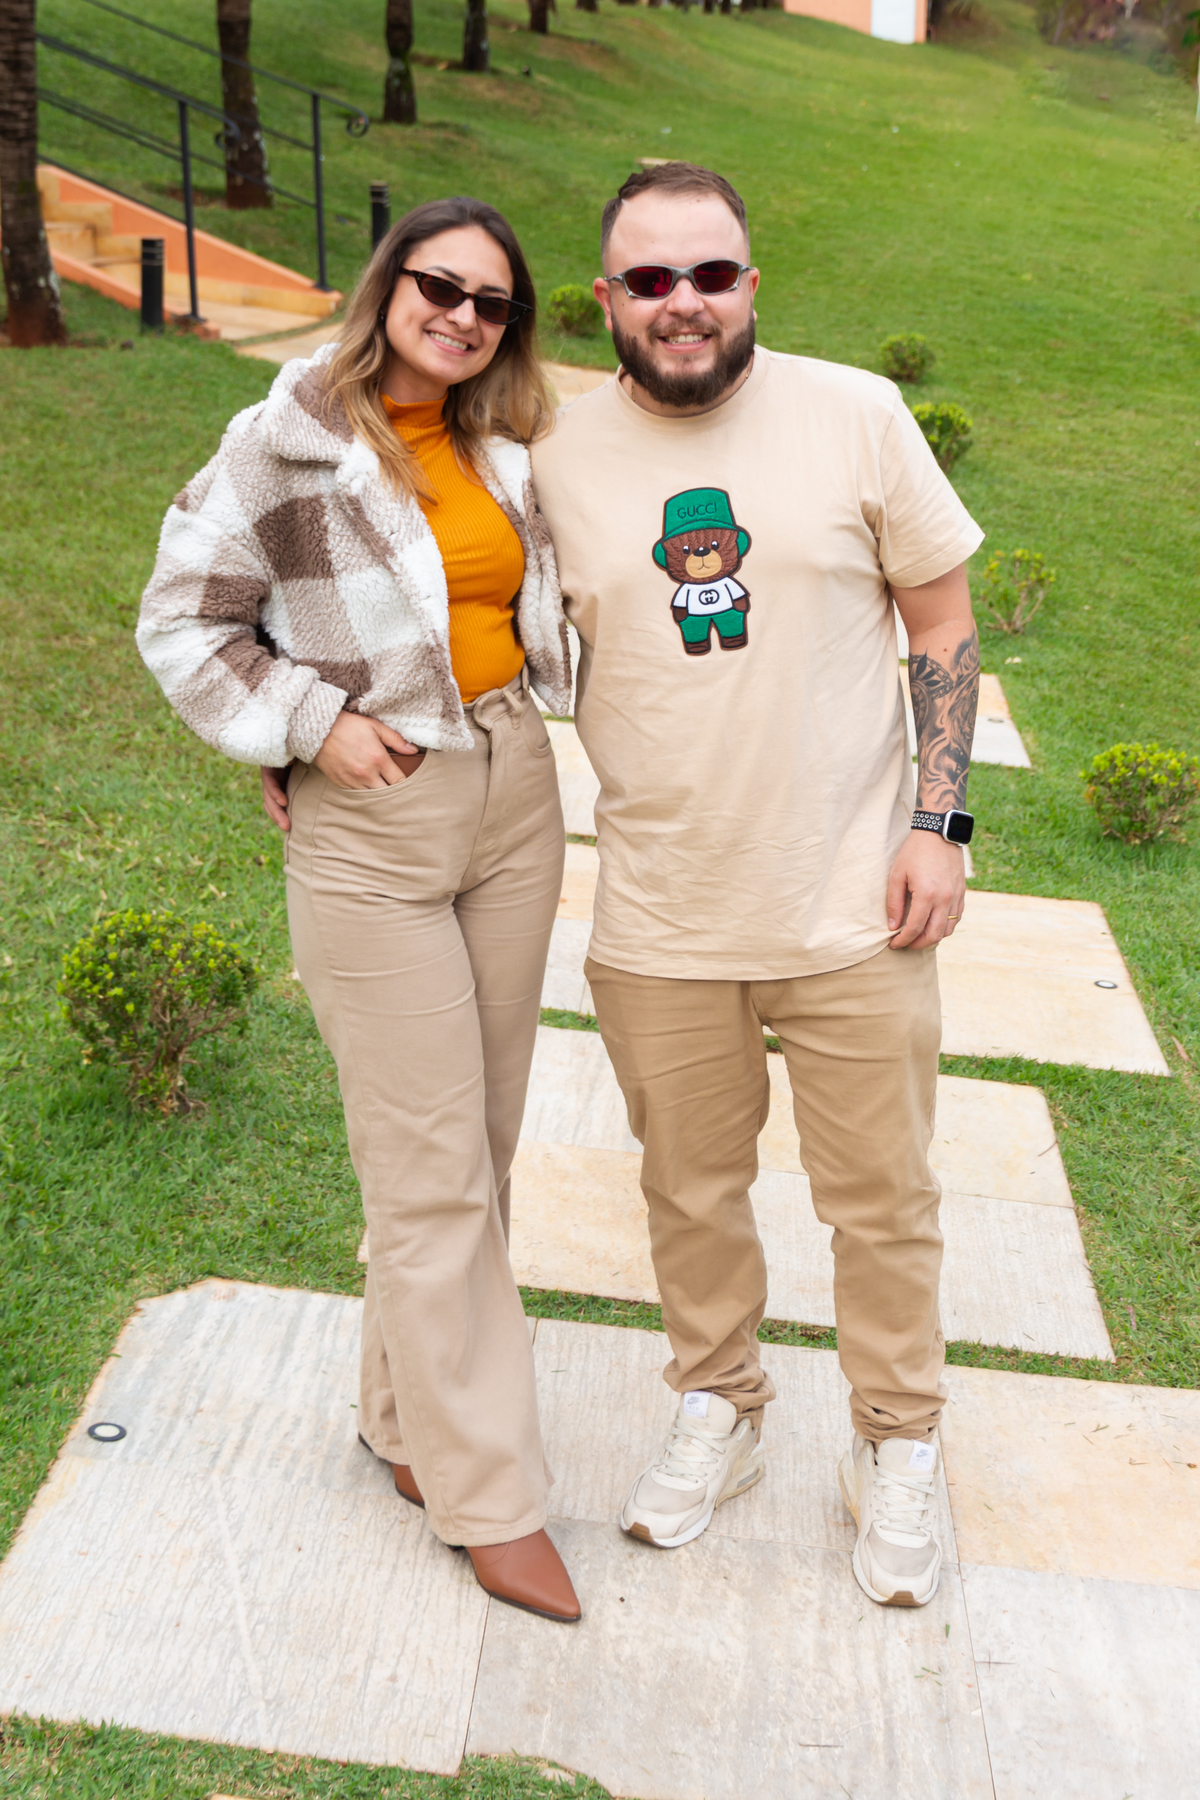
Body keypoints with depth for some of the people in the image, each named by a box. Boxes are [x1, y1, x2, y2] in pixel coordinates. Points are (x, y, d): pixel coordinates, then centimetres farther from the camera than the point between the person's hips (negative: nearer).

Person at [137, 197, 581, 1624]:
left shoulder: (501, 449, 9)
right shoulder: (288, 447, -7)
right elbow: (183, 621, -2)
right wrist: (312, 722, -11)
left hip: (514, 798, 6)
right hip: (370, 826, -6)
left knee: (479, 1145, 13)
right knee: (432, 1174, -2)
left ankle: (408, 1417, 31)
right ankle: (488, 1492, 12)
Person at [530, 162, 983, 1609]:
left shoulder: (857, 415, -5)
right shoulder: (558, 459, -1)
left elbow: (944, 620, 1)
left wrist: (939, 822, -6)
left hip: (853, 907, -1)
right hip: (660, 921, 2)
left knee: (883, 1202, 12)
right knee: (691, 1192, 17)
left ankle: (896, 1450, 35)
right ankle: (717, 1410, 42)